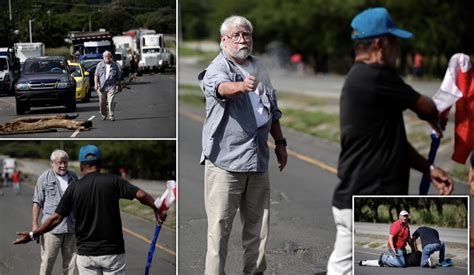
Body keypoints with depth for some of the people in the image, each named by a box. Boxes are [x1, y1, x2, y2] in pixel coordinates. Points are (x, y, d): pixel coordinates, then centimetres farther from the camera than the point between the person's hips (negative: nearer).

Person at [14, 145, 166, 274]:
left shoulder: (74, 188, -1)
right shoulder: (113, 181, -5)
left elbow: (56, 218, -3)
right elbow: (141, 195, -13)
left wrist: (32, 235, 8)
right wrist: (157, 210, 4)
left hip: (85, 254, 1)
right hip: (112, 251, -1)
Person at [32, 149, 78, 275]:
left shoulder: (73, 177, 11)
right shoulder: (44, 178, -2)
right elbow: (37, 203, -3)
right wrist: (34, 225, -9)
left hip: (71, 227, 4)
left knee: (70, 261, 8)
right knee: (47, 261, -4)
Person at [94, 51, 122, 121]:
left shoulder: (115, 65, 8)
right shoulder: (100, 65, 9)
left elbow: (118, 77, 14)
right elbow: (96, 75, 6)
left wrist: (119, 86, 15)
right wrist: (96, 83, -8)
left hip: (111, 86, -1)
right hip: (101, 86, 2)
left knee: (111, 101, -12)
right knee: (102, 102, 5)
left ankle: (111, 116, -9)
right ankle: (103, 115, 22)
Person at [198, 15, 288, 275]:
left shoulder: (259, 67, 14)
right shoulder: (217, 68, -9)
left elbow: (273, 109, 25)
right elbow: (220, 87, -34)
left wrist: (280, 143, 23)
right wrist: (241, 86, -54)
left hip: (258, 158, 7)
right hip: (225, 158, -7)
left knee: (258, 224, 13)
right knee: (220, 225, -6)